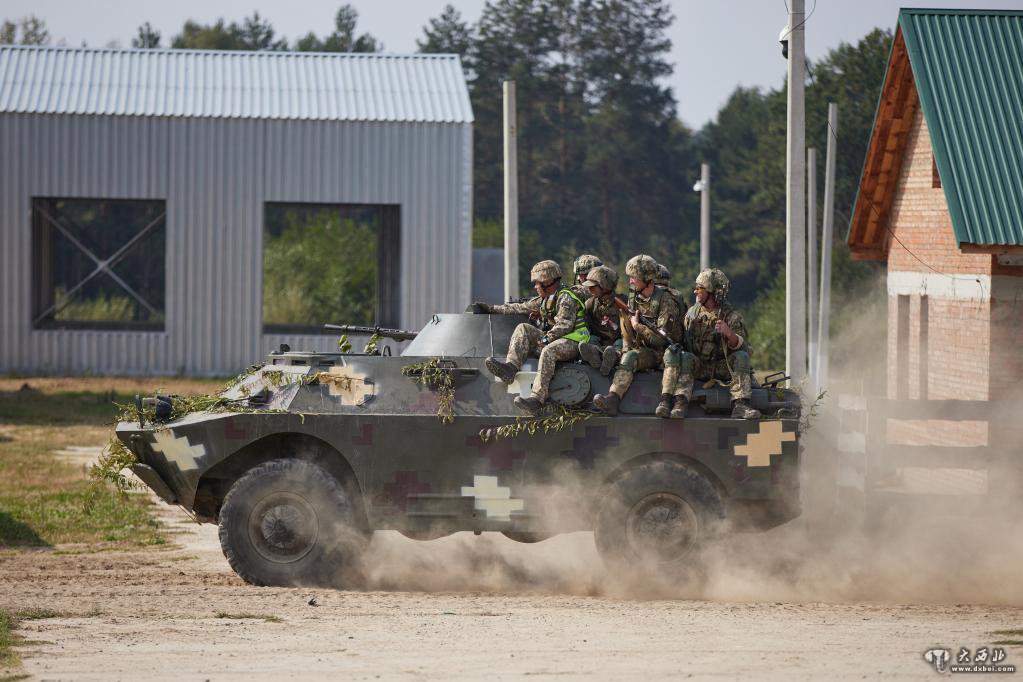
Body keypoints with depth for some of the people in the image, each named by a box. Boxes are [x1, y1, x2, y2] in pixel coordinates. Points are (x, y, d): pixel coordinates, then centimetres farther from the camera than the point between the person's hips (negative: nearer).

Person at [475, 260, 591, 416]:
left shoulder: (566, 298, -8)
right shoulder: (544, 299, 20)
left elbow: (564, 325, -20)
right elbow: (520, 308, 23)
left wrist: (546, 338, -29)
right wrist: (492, 309, 21)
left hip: (572, 341, -9)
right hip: (551, 339, 9)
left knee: (548, 351, -38)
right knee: (523, 329, -6)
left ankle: (537, 399, -52)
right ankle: (510, 367, -30)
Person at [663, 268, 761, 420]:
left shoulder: (731, 316, -3)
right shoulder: (692, 314, 7)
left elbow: (743, 348, -12)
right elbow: (682, 341, 17)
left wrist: (729, 333, -29)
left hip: (723, 368, -1)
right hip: (697, 368, 1)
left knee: (741, 357, -26)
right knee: (685, 357, -28)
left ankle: (740, 406, -34)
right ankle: (680, 404, -41)